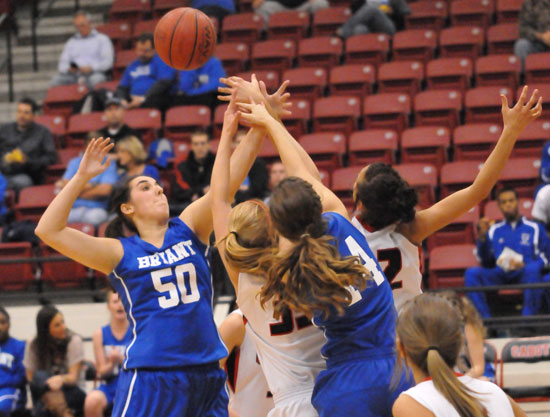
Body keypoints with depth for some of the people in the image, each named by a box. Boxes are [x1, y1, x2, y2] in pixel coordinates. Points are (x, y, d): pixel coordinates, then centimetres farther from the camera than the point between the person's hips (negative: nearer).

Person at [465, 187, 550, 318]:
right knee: (471, 273, -26)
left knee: (532, 269, -38)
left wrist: (524, 265, -10)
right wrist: (482, 237, 2)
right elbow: (486, 262, 15)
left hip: (525, 274, -2)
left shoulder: (535, 228, 17)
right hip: (499, 275, 2)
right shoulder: (494, 230, 22)